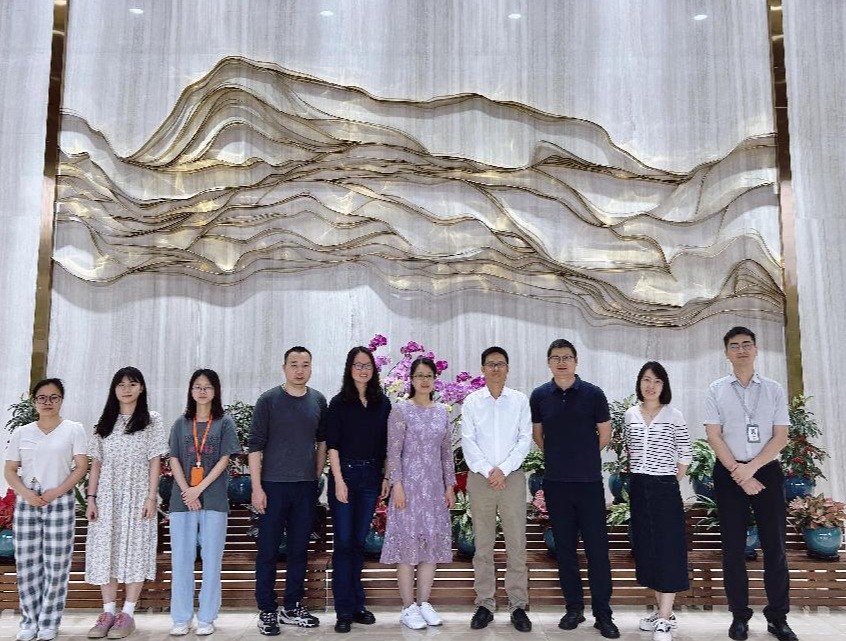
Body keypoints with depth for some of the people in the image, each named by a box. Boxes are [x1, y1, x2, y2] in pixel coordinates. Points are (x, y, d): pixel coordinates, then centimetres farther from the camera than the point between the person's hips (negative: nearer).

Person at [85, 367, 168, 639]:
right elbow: (96, 464, 9)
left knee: (135, 549, -1)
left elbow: (154, 462, -2)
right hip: (107, 496, 3)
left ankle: (127, 613, 6)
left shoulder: (151, 420, 1)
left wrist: (151, 497, -9)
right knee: (105, 550, 3)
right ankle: (108, 612, 13)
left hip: (137, 494, -3)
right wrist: (91, 498, 2)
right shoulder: (104, 422, 10)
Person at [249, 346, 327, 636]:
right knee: (268, 550, 3)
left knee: (299, 549, 11)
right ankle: (267, 611, 15)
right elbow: (255, 446, -6)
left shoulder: (318, 401, 5)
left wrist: (317, 475, 12)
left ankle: (292, 608, 23)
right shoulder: (268, 400, -5)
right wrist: (257, 487, -10)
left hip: (306, 486, 4)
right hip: (273, 484, -3)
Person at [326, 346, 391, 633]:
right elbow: (332, 445, -5)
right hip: (344, 474, -3)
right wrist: (339, 481, -12)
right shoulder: (339, 403, -2)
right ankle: (345, 610, 7)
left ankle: (357, 603, 20)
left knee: (359, 541, 10)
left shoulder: (382, 403, 6)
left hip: (371, 477, 3)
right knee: (344, 542, -1)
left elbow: (386, 444, 9)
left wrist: (386, 477, 4)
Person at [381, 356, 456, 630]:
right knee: (409, 542, -2)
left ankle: (424, 603, 18)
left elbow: (447, 452, 12)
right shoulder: (401, 410, -5)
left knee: (432, 543, 7)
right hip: (410, 483, -5)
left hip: (435, 485, 5)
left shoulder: (442, 412, 9)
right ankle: (408, 607, 8)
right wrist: (397, 485, -15)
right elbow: (393, 452, -8)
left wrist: (450, 485, 9)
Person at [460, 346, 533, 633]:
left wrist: (503, 469, -10)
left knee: (516, 543, 1)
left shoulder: (520, 400, 4)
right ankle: (484, 604, 13)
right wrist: (487, 471, -10)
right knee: (483, 544, 5)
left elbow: (525, 439, 0)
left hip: (512, 477, 0)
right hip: (480, 477, 0)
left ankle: (518, 605, 9)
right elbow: (468, 442, 0)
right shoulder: (471, 401, 4)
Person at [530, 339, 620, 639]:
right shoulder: (540, 395, 2)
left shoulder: (593, 393, -4)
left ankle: (602, 613, 9)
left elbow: (604, 433, 5)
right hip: (555, 482, 2)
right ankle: (573, 607, 21)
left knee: (597, 547, 0)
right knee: (564, 547, 9)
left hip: (589, 481, -2)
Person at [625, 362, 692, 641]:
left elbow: (685, 455, 1)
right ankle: (662, 611, 21)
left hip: (664, 488, -4)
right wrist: (637, 475, 12)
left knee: (667, 550, -2)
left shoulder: (674, 416, -4)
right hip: (638, 489, 4)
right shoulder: (630, 414, 6)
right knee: (646, 549, 9)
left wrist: (671, 481, 2)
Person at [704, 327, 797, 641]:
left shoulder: (774, 390, 5)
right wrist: (738, 472, -11)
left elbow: (780, 436, -1)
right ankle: (739, 616, 16)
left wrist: (751, 467, -12)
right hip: (729, 473, 0)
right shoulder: (716, 390, 3)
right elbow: (714, 436, -3)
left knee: (774, 545, 4)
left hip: (767, 470, 1)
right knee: (733, 547, 5)